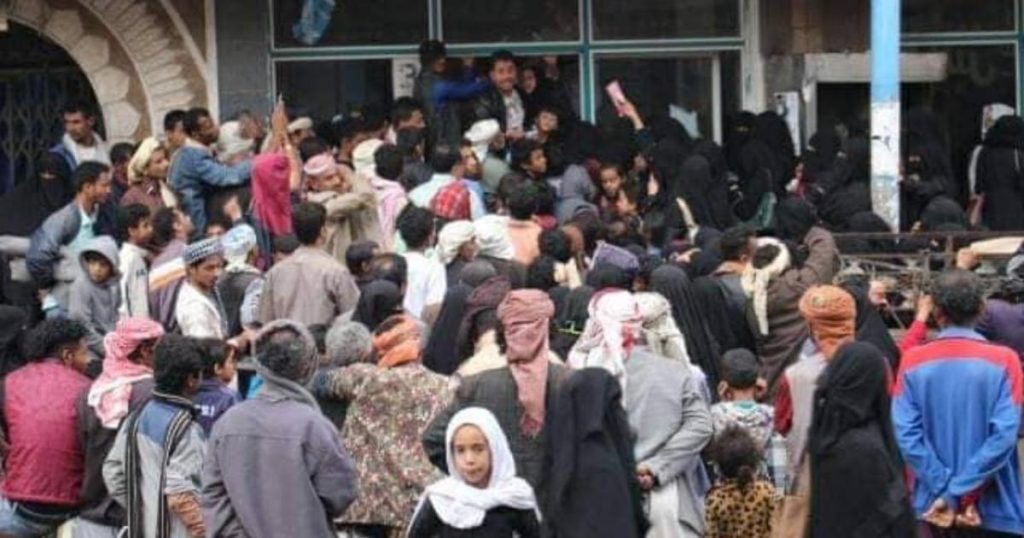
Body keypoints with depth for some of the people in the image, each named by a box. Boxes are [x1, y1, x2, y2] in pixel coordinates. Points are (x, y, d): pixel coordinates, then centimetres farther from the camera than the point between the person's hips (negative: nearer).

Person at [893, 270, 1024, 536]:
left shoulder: (914, 362, -2)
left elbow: (906, 433, -9)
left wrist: (944, 488, -9)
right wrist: (964, 490, -13)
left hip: (933, 505, 2)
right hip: (992, 508, -2)